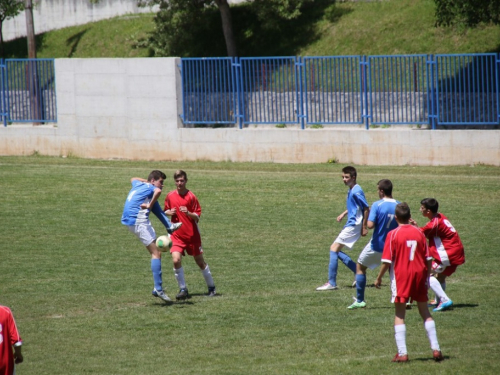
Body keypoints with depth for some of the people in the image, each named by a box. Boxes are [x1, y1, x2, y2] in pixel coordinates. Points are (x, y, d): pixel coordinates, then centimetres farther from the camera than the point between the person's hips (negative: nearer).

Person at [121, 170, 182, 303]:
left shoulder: (138, 184, 19)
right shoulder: (149, 187, -5)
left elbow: (133, 179, 45)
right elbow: (158, 191, -30)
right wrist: (150, 206, -19)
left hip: (128, 220, 9)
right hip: (138, 221, -9)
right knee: (156, 253, -8)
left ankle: (169, 226, 13)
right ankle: (158, 289, -13)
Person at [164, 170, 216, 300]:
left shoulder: (191, 196, -10)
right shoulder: (170, 196, 1)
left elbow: (197, 217, -9)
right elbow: (166, 211, 17)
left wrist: (188, 213, -29)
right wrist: (169, 212, -6)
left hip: (192, 234, -2)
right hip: (177, 235, 2)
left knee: (200, 262, 8)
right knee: (176, 260, -17)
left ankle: (211, 287, 26)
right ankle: (183, 289, -5)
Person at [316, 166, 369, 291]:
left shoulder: (356, 191, -16)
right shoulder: (350, 190, 14)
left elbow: (366, 209, -16)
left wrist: (364, 227, -17)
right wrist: (344, 214, 14)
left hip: (353, 226, -11)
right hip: (350, 225, 11)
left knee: (334, 249, -13)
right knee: (335, 251, 13)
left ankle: (331, 283, -13)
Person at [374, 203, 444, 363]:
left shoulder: (393, 234, -8)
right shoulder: (419, 232, 2)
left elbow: (387, 261, -10)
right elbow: (428, 259, 4)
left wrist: (379, 278, 2)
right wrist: (427, 277, 16)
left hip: (401, 276, -3)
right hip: (419, 274, 3)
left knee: (399, 315, 3)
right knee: (425, 313, 14)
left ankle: (402, 353, -5)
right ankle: (436, 349, 10)